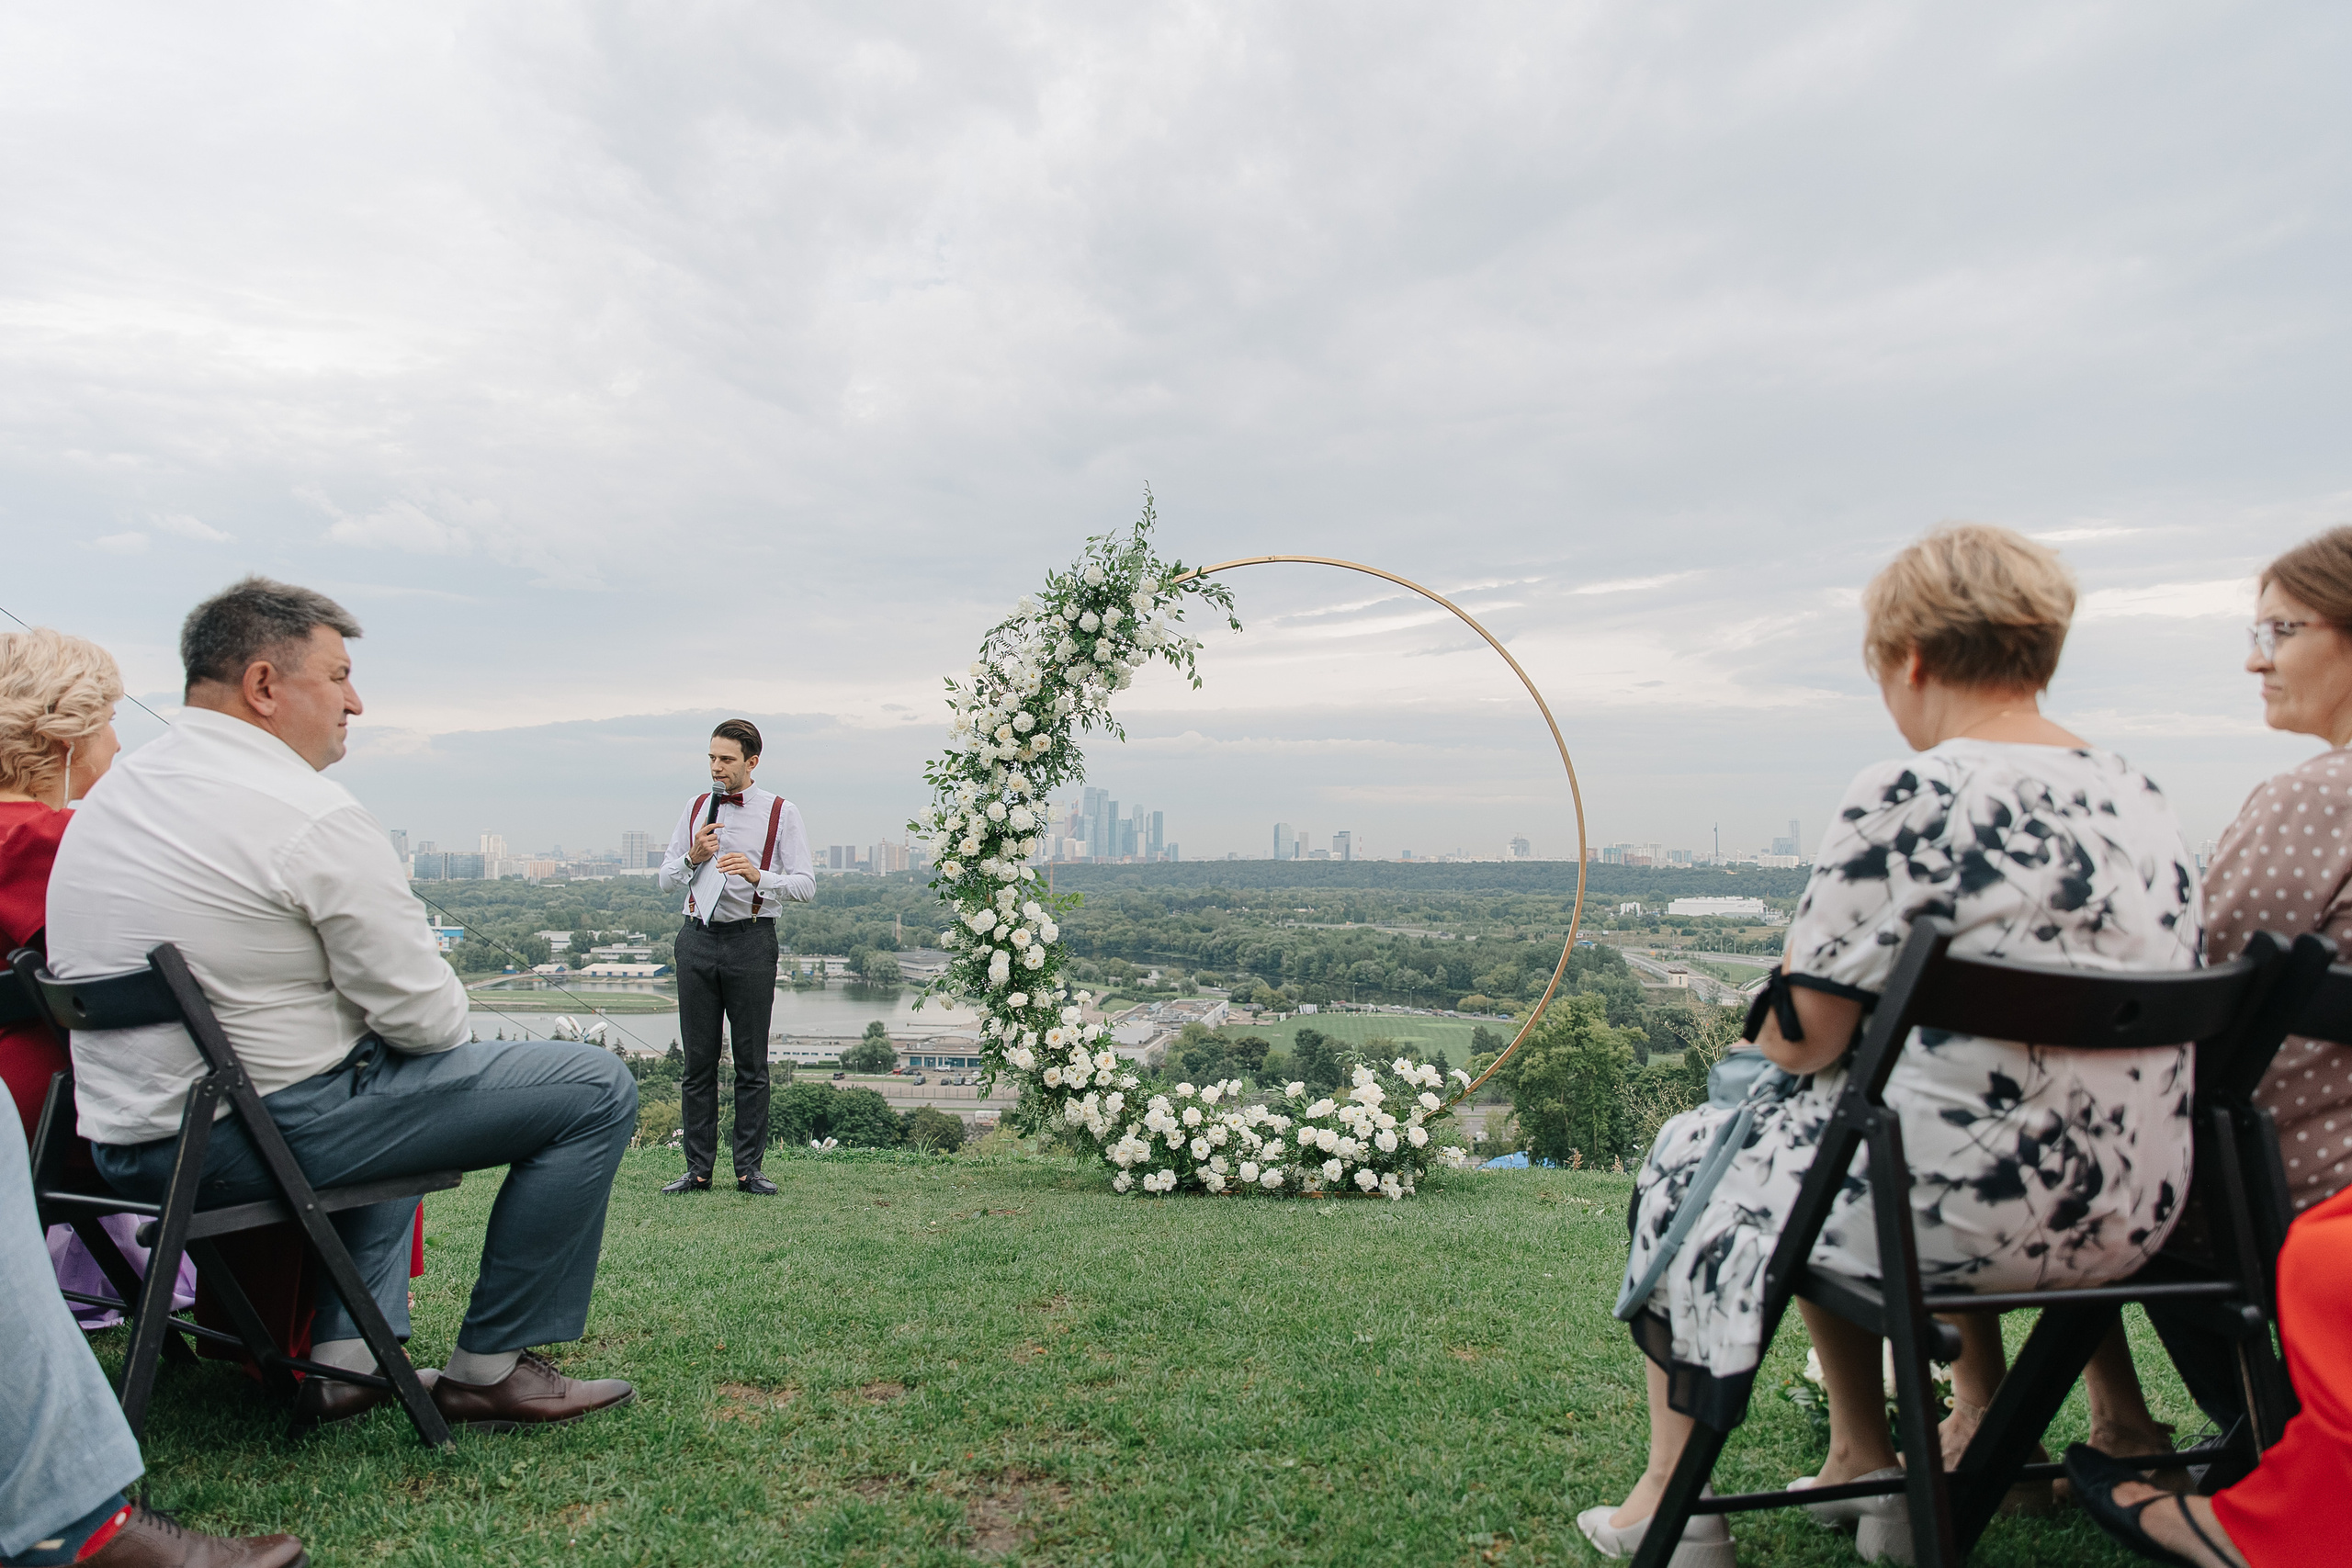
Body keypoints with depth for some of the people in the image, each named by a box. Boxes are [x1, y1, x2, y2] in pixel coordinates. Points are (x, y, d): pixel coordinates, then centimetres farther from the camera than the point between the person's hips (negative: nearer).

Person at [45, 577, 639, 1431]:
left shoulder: (109, 792, 10)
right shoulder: (312, 814, -19)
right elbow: (427, 1019, -18)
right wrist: (443, 1009, 6)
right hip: (263, 1132, -10)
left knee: (390, 1075, 37)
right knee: (596, 1087, -6)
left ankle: (344, 1357, 27)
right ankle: (488, 1369, 4)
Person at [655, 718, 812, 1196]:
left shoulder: (781, 813, 1)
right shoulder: (695, 809, 13)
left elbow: (805, 885, -6)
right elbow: (667, 879, 15)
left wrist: (758, 874, -23)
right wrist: (692, 858, -6)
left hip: (751, 941, -3)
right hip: (698, 938, 3)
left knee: (752, 1062, 2)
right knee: (698, 1059, 6)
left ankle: (749, 1169, 10)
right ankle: (698, 1169, 13)